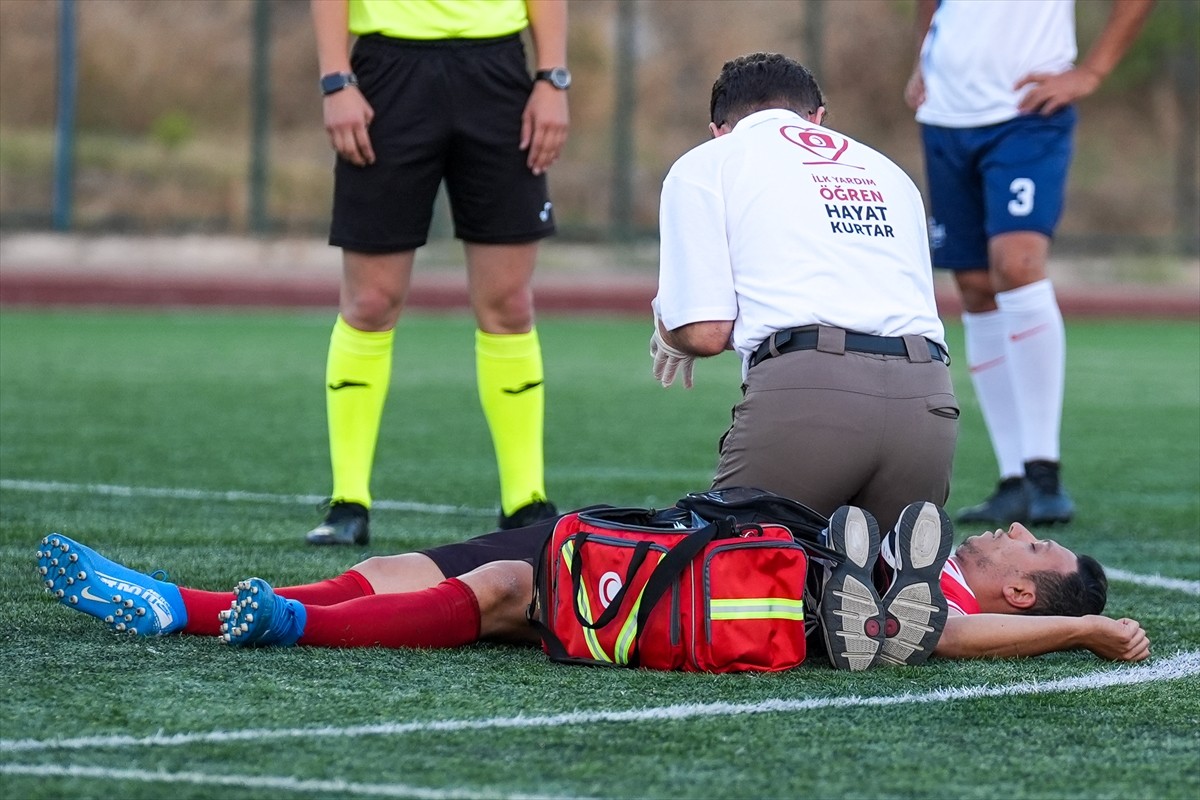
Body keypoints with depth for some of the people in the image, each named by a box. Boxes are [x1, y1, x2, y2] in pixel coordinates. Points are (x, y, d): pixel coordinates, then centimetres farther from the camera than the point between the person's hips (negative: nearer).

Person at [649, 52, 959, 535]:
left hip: (806, 386, -5)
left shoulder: (705, 164, 16)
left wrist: (670, 336, 30)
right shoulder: (886, 170, 32)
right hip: (926, 400, 5)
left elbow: (706, 332, 6)